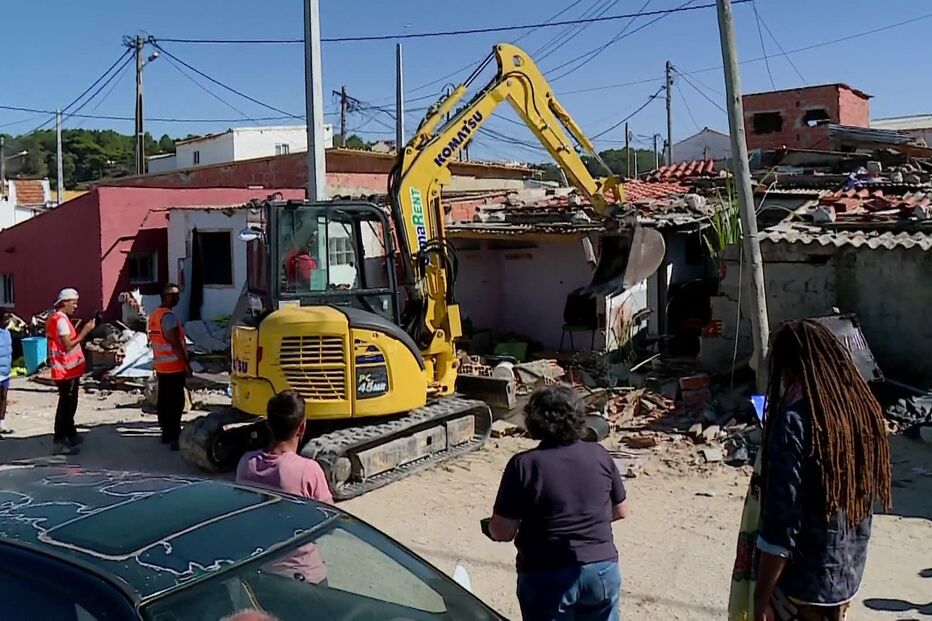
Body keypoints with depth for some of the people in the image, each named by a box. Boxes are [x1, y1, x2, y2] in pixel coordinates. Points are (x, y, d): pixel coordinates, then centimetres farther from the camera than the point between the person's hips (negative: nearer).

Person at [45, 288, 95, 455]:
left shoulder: (56, 318, 15)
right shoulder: (61, 319, -17)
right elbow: (68, 345, -22)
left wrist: (81, 331, 12)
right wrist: (85, 331, -20)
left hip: (68, 370, 11)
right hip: (66, 371, -11)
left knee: (69, 404, 20)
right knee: (66, 405, -7)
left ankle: (70, 435, 31)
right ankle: (60, 442, -4)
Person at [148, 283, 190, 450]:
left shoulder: (154, 315, 12)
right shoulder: (169, 316, -19)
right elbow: (175, 343, -21)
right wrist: (187, 364, -16)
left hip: (161, 366, 10)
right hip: (174, 367, -10)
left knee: (164, 401, 14)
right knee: (176, 403, -6)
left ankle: (166, 433, 22)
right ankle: (174, 438, -4)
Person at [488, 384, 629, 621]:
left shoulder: (524, 465, -15)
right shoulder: (599, 454, -4)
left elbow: (501, 532, -13)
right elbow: (621, 510, 8)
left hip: (547, 577, -3)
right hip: (602, 569, 3)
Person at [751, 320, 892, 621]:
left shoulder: (795, 421, -22)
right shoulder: (862, 408, 0)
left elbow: (782, 519, -23)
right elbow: (867, 495, 10)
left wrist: (762, 597, -16)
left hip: (803, 582, -7)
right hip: (849, 575, 7)